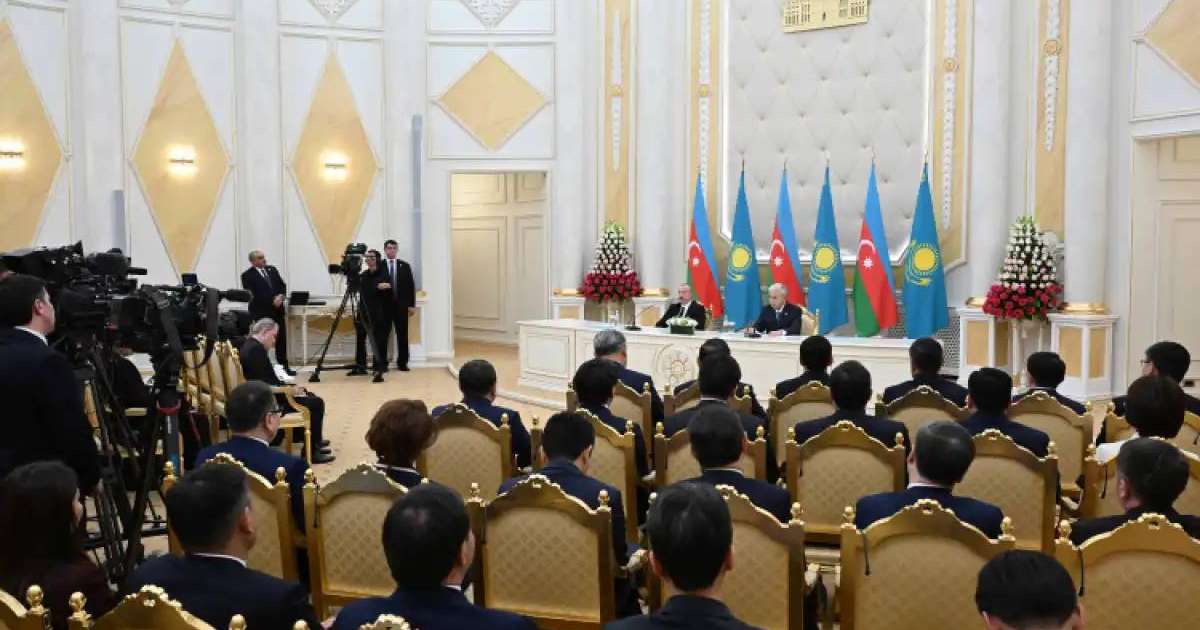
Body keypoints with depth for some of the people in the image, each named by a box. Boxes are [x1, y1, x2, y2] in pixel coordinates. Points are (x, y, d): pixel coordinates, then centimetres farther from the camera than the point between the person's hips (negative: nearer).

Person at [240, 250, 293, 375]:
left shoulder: (272, 269, 13)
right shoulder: (247, 275, -5)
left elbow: (283, 285, 12)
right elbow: (253, 295, -13)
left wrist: (281, 296, -9)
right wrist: (272, 301, -18)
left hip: (278, 310, 6)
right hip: (261, 312, -6)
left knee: (282, 339, 9)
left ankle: (284, 366, 17)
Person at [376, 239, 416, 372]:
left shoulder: (405, 266, 9)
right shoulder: (378, 266, 3)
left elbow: (411, 286, 7)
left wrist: (412, 305, 2)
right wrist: (378, 285, -25)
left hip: (401, 306, 2)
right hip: (384, 306, -2)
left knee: (403, 335, 5)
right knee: (382, 335, -2)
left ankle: (402, 363, 12)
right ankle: (382, 363, 4)